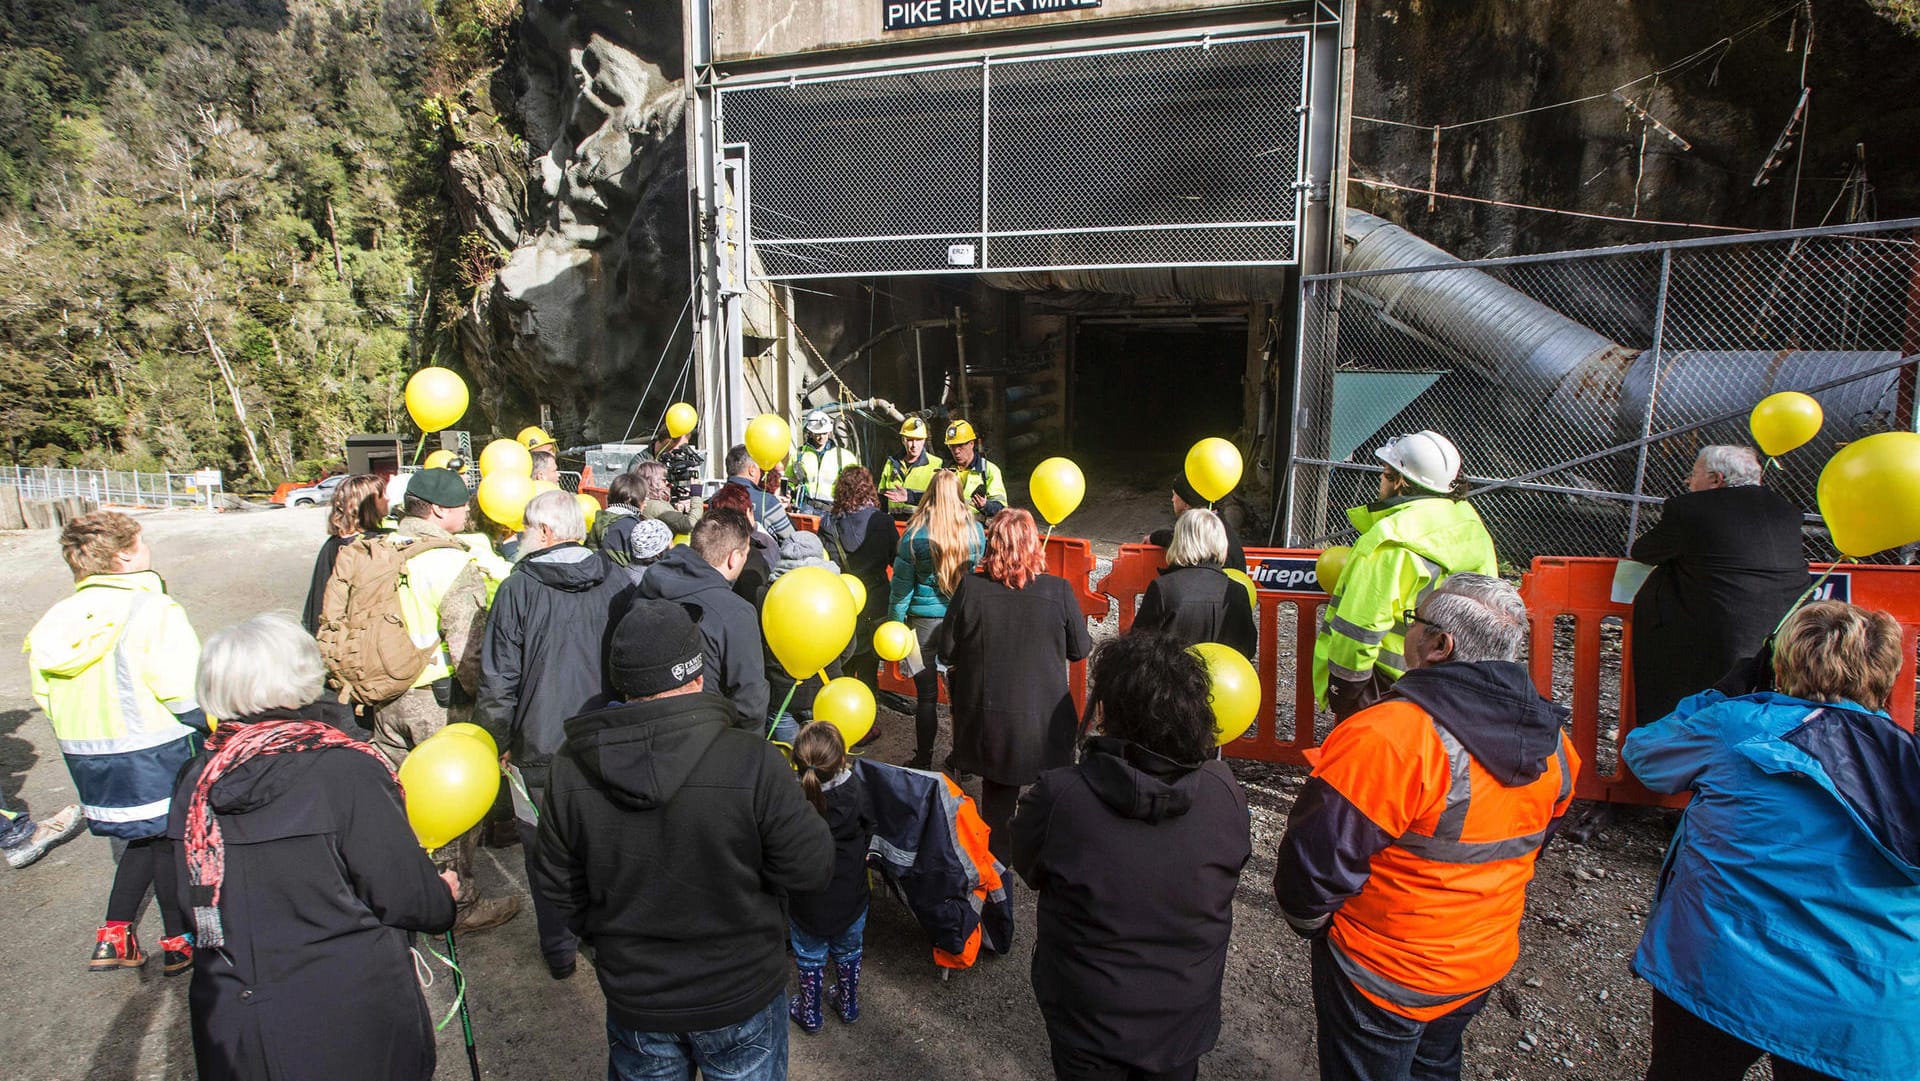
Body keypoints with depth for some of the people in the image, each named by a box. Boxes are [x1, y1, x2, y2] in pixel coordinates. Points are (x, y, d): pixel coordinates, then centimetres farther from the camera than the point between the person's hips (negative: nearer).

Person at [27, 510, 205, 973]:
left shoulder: (58, 619, 3)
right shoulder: (153, 609, -19)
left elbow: (45, 694, 10)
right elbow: (183, 687, -22)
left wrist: (79, 736, 22)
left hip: (86, 754, 7)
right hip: (154, 750, -7)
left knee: (144, 836, 22)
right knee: (171, 838, 9)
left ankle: (113, 936, 22)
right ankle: (180, 942, 20)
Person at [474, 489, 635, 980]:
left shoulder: (518, 589, -11)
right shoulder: (619, 582, -3)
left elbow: (498, 681, -8)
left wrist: (495, 743, 5)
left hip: (542, 747, -2)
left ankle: (560, 949, 26)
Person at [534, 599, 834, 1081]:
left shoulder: (571, 770, -17)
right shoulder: (752, 761, -29)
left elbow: (557, 886, -3)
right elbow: (810, 868, -20)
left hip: (634, 1000, 3)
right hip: (741, 993, -2)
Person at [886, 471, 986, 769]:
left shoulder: (915, 534, -12)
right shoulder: (976, 530, -5)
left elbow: (901, 586, -6)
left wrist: (894, 623, 3)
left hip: (924, 621, -3)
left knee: (926, 694, 7)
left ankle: (923, 761, 18)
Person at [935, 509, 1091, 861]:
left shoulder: (970, 587, -15)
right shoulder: (1059, 590, -15)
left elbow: (945, 650, -5)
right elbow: (1080, 649, -3)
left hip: (988, 718, 1)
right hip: (1044, 718, 0)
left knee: (997, 792, 21)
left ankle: (997, 860, 36)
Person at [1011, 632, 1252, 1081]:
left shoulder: (1057, 796, -30)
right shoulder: (1225, 793, -23)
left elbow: (1029, 869, -11)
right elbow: (1233, 863, -4)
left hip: (1087, 1019, -2)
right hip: (1185, 1017, 2)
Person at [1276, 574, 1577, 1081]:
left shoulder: (1386, 739, -34)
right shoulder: (1550, 742, -8)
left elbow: (1318, 859, -27)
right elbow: (1535, 840, 9)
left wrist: (1307, 921, -6)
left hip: (1384, 976, -6)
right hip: (1487, 963, 6)